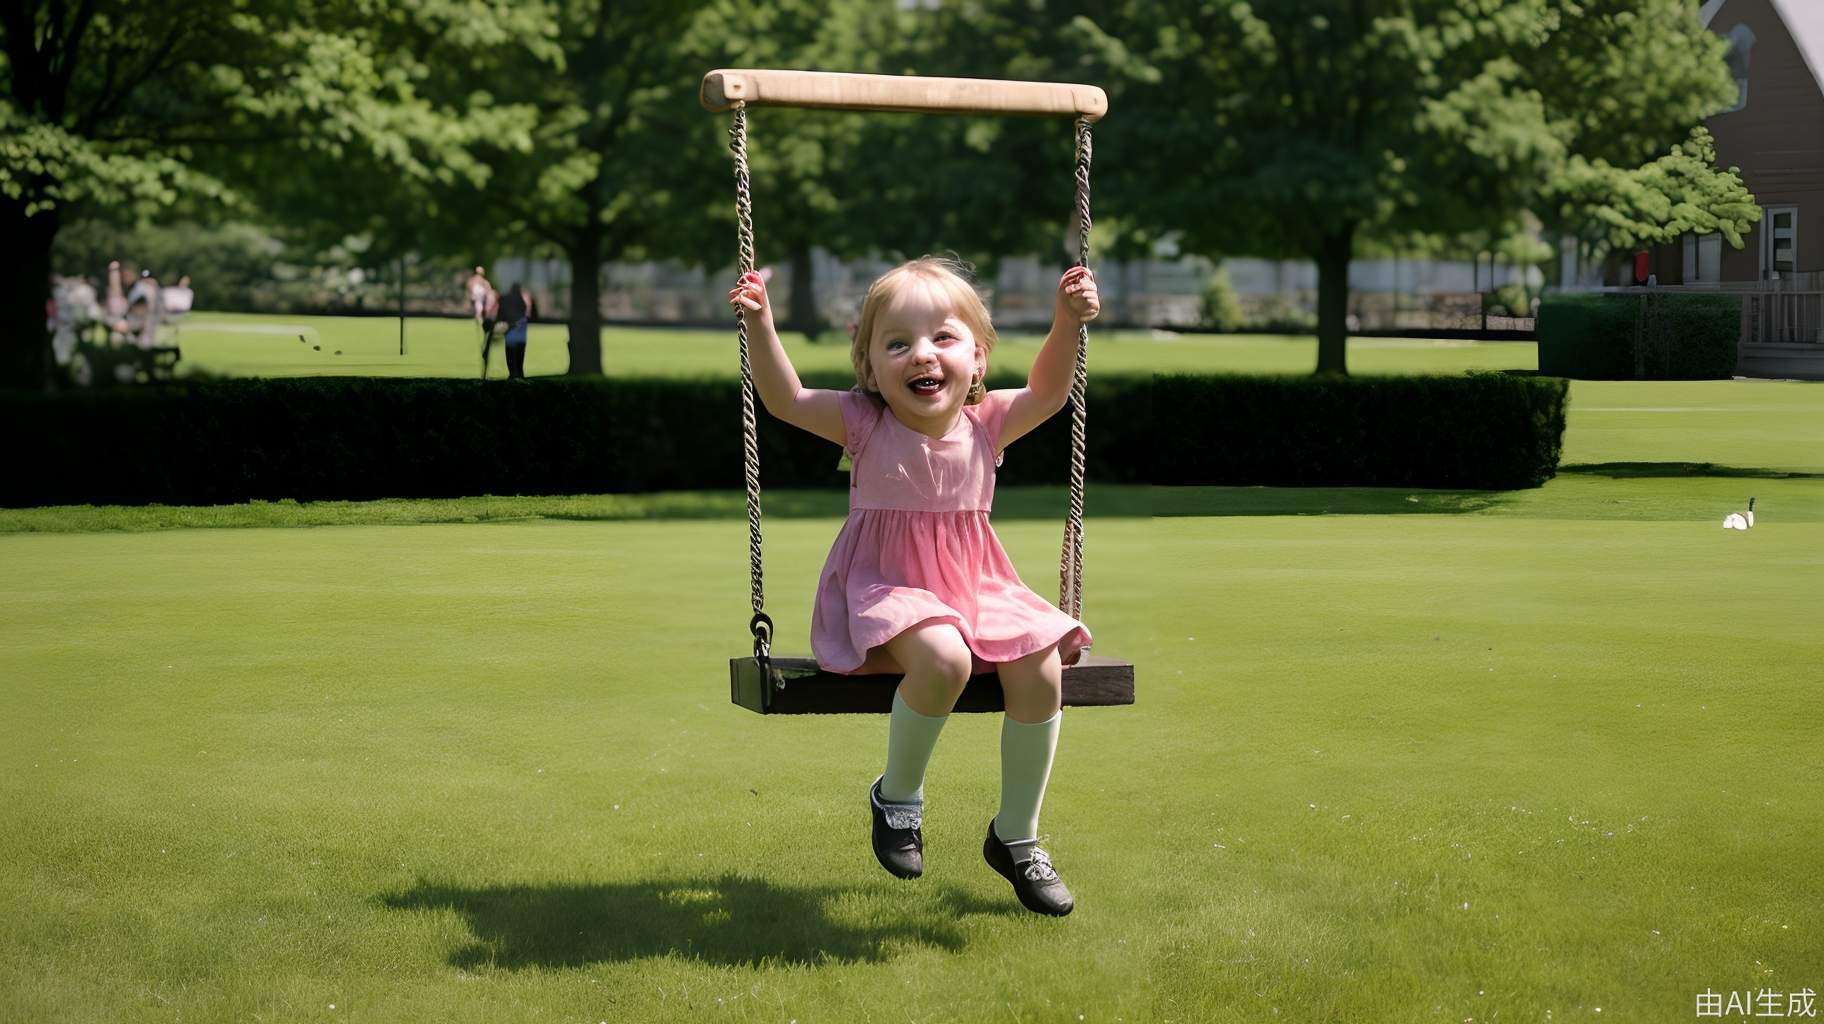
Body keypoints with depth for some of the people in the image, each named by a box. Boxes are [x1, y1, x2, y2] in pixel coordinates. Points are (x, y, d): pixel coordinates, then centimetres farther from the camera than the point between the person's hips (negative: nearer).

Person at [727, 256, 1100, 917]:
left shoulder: (985, 423, 0)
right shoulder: (865, 424, -6)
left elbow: (1047, 393, 6)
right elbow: (786, 401, -10)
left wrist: (1066, 325, -9)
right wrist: (761, 326, -23)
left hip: (976, 589, 4)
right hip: (885, 589, -4)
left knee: (1040, 670, -19)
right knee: (942, 659, -36)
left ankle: (1016, 837, 2)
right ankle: (896, 795, -6)